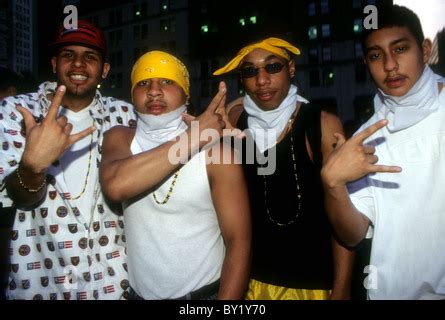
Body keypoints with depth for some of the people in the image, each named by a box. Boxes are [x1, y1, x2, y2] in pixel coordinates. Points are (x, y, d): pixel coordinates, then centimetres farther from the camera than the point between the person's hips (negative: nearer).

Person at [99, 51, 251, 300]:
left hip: (205, 293, -3)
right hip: (139, 292, 3)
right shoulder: (120, 138, -5)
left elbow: (239, 241, -14)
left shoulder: (217, 150, -15)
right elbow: (115, 185, -27)